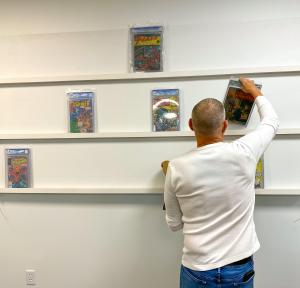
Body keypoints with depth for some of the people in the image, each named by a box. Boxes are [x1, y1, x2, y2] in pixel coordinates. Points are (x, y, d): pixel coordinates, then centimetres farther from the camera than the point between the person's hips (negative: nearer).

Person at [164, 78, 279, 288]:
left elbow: (174, 224, -1)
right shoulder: (243, 153, -16)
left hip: (196, 271, 0)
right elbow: (272, 122, 7)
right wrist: (255, 91, 21)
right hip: (239, 270, 1)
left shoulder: (177, 168, -14)